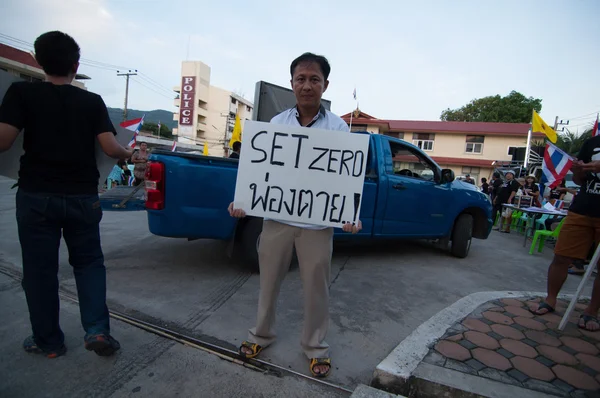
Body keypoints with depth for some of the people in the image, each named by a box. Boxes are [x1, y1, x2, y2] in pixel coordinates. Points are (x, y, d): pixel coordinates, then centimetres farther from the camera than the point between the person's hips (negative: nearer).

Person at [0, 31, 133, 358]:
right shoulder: (92, 101, 0)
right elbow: (111, 149, -7)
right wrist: (130, 155, 13)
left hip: (37, 196, -1)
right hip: (83, 197, 1)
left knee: (40, 269, 11)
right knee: (89, 262, 15)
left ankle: (47, 341, 23)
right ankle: (97, 330, 7)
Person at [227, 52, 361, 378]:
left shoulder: (338, 127, -2)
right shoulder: (276, 123, 3)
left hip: (318, 223, -1)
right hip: (277, 217, 2)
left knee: (316, 288, 12)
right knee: (269, 281, 17)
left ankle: (315, 347, 35)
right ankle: (262, 334, 41)